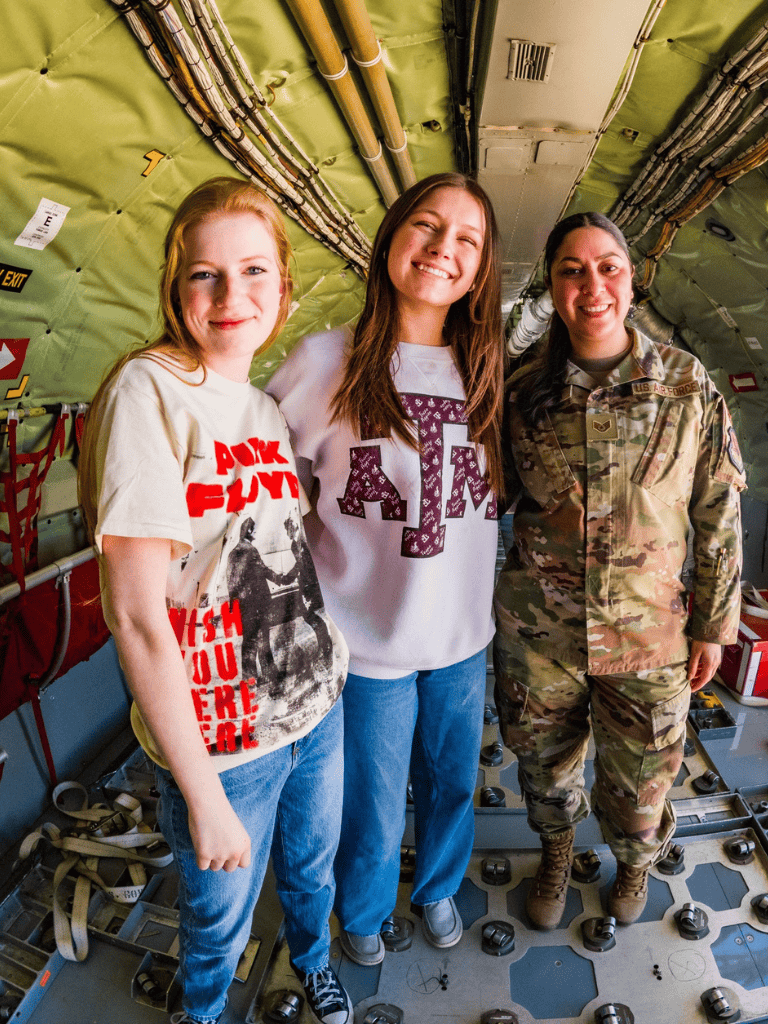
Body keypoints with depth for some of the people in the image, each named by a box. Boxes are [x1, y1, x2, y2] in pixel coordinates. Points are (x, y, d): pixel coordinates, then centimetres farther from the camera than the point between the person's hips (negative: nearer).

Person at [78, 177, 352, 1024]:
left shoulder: (268, 405, 3)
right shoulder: (148, 391, -18)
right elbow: (133, 610, -21)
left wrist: (330, 671, 7)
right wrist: (202, 793, -16)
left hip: (316, 703, 6)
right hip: (223, 738, -5)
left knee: (313, 868, 28)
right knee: (220, 918, 20)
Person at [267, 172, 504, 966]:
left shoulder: (483, 374, 1)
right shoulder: (324, 363, -13)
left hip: (463, 638, 4)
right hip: (367, 641, -3)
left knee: (451, 783, 25)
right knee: (373, 805, 18)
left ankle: (439, 887, 57)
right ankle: (362, 911, 53)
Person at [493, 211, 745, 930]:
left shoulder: (688, 386, -8)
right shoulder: (523, 392, -7)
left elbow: (718, 515, -2)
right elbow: (491, 494, 6)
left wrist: (714, 625, 1)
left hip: (649, 632, 0)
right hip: (538, 628, 1)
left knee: (640, 776, 19)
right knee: (545, 761, 21)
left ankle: (635, 859, 56)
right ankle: (556, 850, 56)